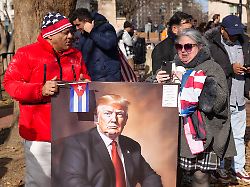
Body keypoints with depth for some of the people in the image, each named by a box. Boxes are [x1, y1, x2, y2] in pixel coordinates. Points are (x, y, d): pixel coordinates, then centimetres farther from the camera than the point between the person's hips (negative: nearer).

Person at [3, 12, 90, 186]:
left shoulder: (76, 55, 12)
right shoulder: (27, 54, -4)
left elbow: (87, 80, 24)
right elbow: (10, 84, -8)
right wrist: (41, 90, -21)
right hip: (40, 132, -4)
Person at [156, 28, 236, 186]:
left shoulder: (212, 68, -1)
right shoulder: (174, 68, 14)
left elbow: (218, 99, -16)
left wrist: (187, 81, -15)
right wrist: (160, 83, -2)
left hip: (203, 131, -4)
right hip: (177, 131, 4)